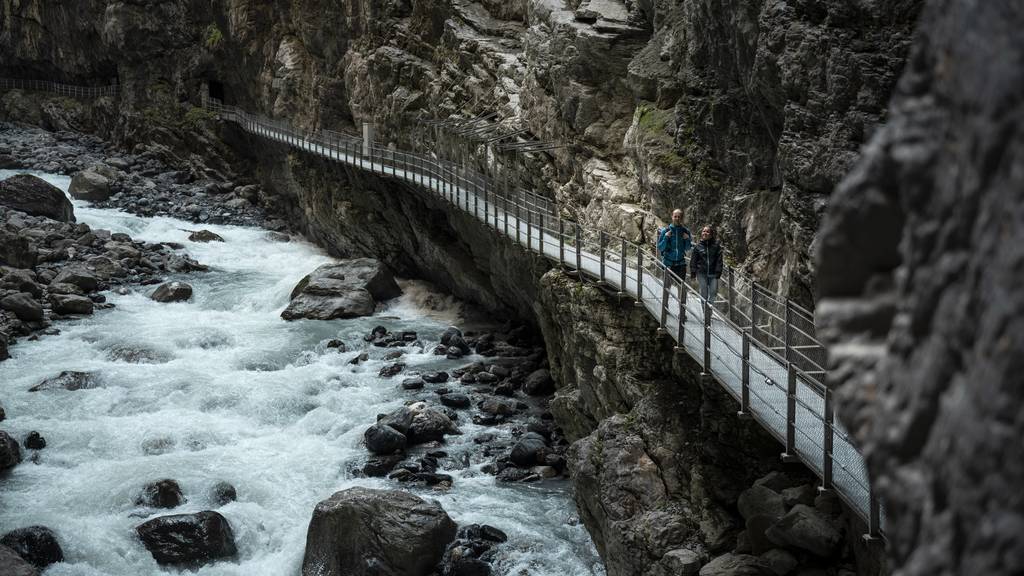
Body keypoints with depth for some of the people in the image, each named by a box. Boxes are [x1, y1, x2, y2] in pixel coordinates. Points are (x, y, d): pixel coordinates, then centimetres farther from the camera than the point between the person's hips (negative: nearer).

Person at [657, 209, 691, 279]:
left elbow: (687, 249, 9)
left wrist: (687, 240, -9)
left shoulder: (685, 231, 3)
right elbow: (660, 248, -2)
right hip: (668, 264, -2)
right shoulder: (665, 230, -3)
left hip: (681, 264, 2)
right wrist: (666, 237, -15)